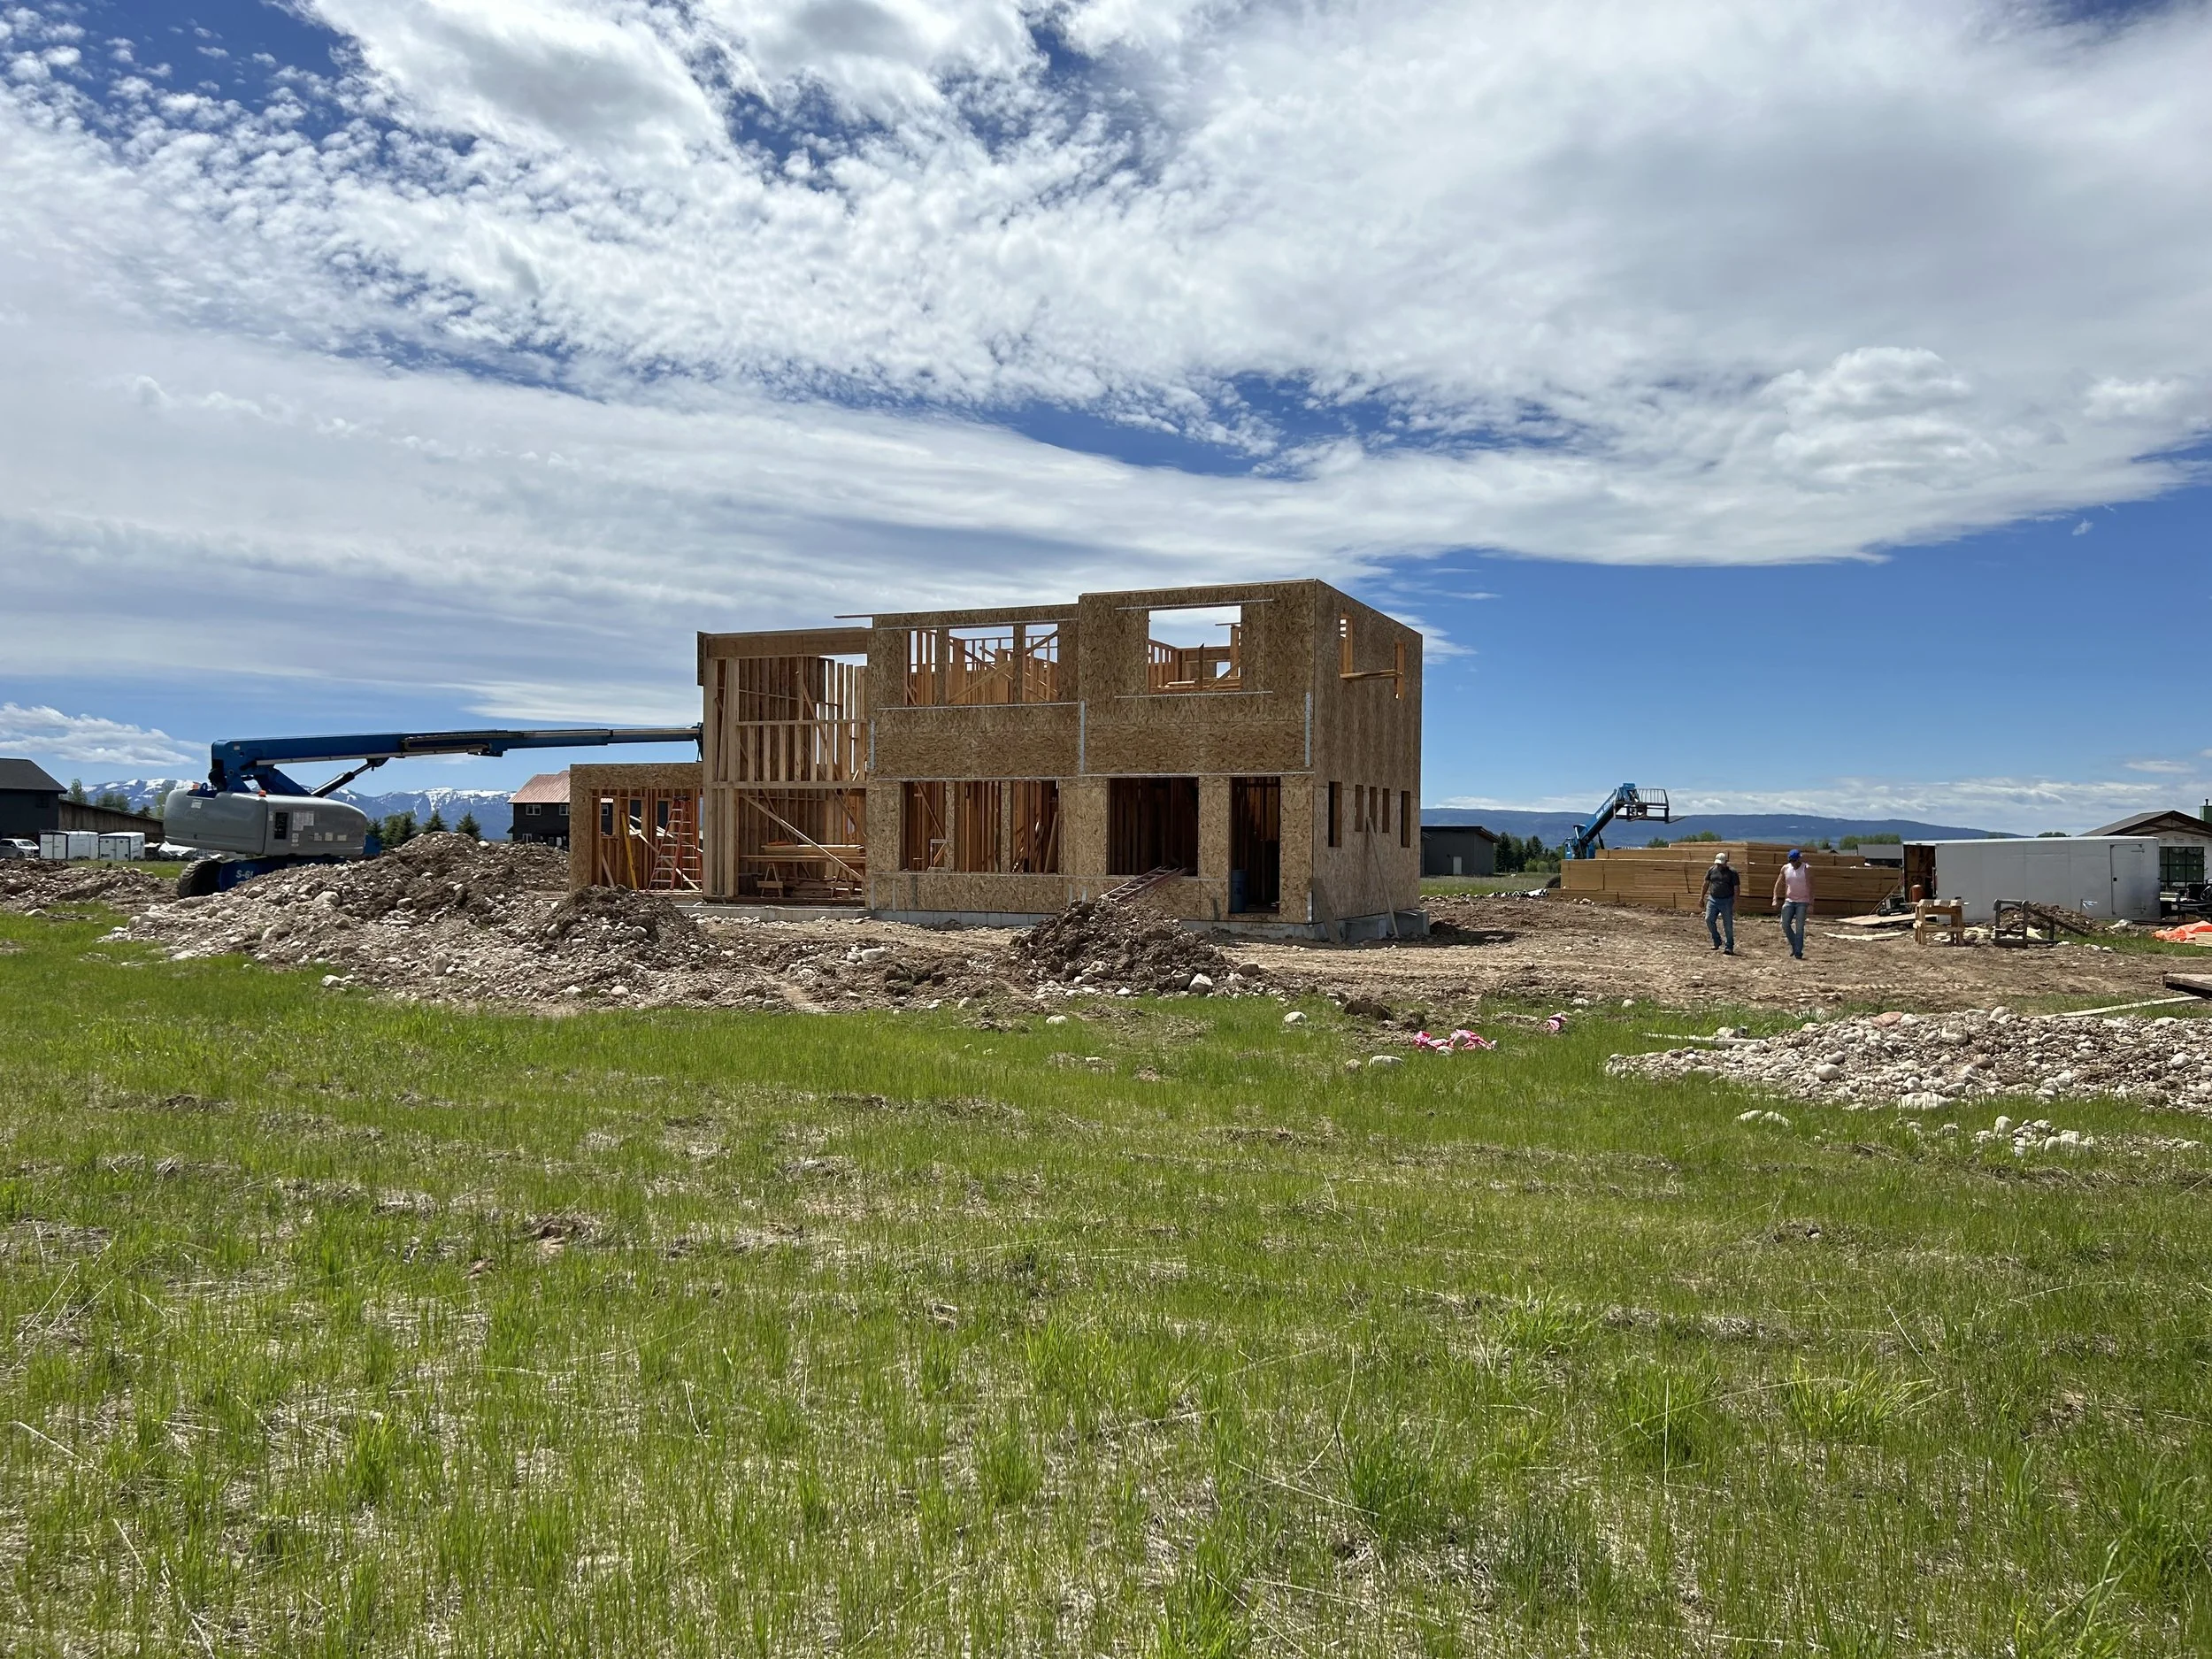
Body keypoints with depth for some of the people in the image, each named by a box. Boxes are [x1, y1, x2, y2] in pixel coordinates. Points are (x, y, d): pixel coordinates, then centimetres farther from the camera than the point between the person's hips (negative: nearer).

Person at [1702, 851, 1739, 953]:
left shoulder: (1732, 872, -6)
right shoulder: (1712, 870, 5)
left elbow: (1736, 888, -7)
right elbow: (1706, 884, 13)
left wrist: (1735, 903, -12)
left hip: (1727, 901, -4)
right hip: (1713, 899, 4)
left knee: (1728, 925, -1)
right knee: (1709, 919, -7)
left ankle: (1729, 947, 7)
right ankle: (1717, 942, 11)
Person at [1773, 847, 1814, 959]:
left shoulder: (1807, 869, -7)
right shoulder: (1785, 868, 4)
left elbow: (1811, 888, -10)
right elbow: (1778, 884, 10)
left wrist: (1811, 904, -16)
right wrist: (1775, 899, 0)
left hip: (1802, 902, -4)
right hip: (1789, 901, 4)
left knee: (1799, 928, -5)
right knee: (1785, 925, -3)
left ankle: (1798, 953, -2)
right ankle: (1794, 946, 17)